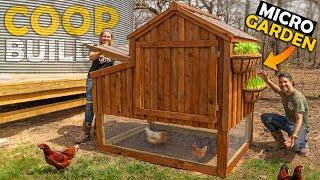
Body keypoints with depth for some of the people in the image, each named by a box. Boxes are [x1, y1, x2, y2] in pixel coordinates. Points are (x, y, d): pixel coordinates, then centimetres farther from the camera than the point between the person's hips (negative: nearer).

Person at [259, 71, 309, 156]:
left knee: (295, 145, -36)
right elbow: (276, 89, 25)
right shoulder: (283, 92, -3)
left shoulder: (298, 98, -26)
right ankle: (280, 141, 6)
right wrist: (267, 81, 10)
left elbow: (299, 120, -32)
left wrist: (294, 136, -47)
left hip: (300, 125, -7)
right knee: (265, 117, -8)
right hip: (287, 121, 7)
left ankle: (302, 141, 5)